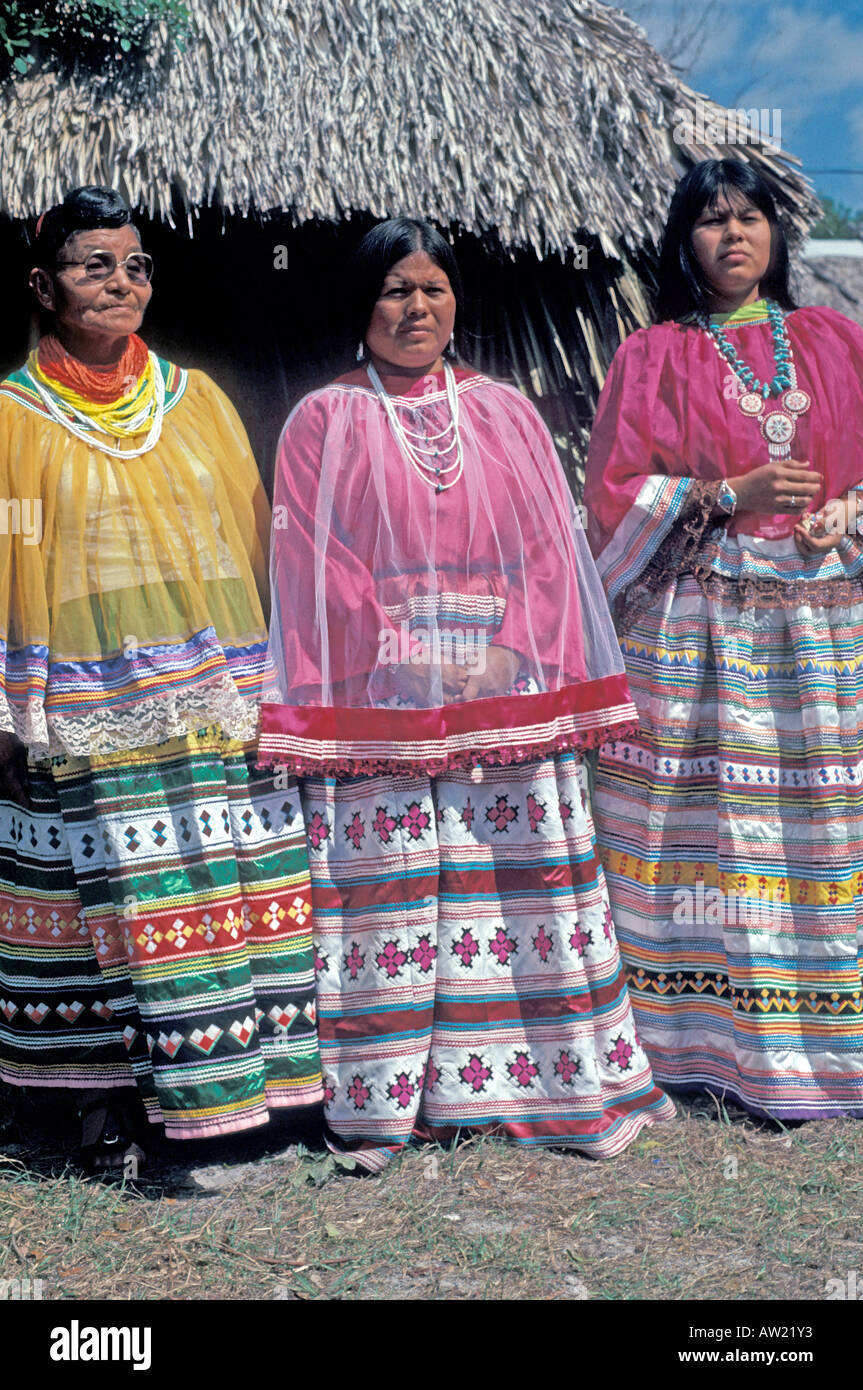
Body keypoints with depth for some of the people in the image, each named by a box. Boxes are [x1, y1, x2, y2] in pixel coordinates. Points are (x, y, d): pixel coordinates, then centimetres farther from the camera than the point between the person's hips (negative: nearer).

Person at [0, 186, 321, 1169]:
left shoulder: (195, 399, 12)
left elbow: (254, 540, 14)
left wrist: (264, 674, 9)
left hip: (218, 703, 4)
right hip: (93, 713, -3)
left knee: (239, 885, 3)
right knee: (114, 898, -3)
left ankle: (229, 1075, 16)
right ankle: (109, 1096, 10)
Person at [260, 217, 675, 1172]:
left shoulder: (506, 414, 14)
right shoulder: (323, 423, 6)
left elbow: (551, 547, 7)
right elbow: (321, 567, -2)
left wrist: (508, 651, -8)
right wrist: (421, 660, -11)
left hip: (509, 691, 3)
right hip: (382, 695, -2)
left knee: (530, 875, 3)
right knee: (385, 890, -3)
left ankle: (568, 1078, 12)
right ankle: (380, 1101, 7)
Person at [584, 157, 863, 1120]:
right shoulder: (654, 357, 8)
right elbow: (617, 491, 1)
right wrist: (730, 492, -11)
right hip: (696, 627, -2)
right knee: (709, 825, -4)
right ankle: (702, 1040, 5)